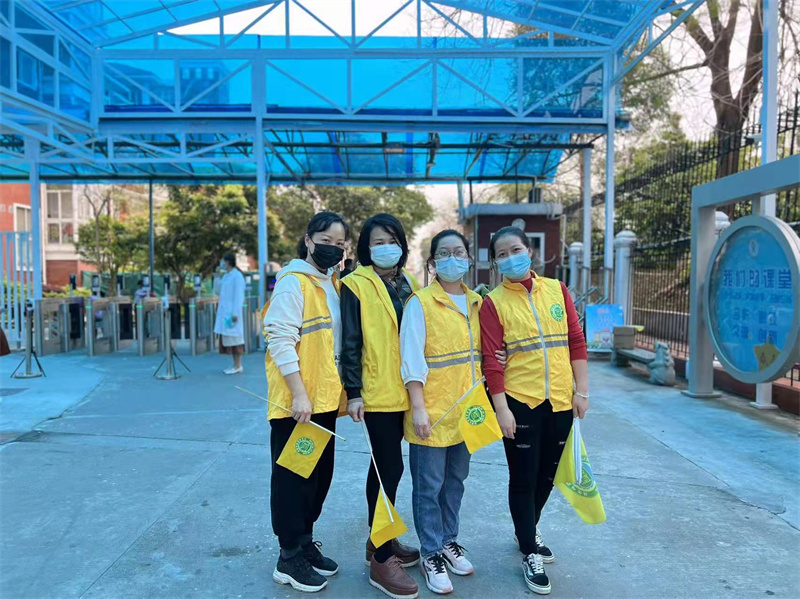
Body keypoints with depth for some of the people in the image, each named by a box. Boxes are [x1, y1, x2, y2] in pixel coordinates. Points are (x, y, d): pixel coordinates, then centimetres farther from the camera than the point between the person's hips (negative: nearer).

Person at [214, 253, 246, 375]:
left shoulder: (237, 276, -10)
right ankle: (236, 366, 14)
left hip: (232, 313, -9)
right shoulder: (226, 276, 17)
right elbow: (218, 291, 20)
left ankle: (238, 366, -1)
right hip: (225, 313, 9)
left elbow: (239, 296, -15)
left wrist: (235, 313, -20)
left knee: (234, 339, -6)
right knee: (229, 340, 9)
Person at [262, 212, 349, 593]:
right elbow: (281, 340, -19)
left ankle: (305, 544, 33)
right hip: (296, 402, -8)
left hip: (325, 400, 8)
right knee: (293, 478, 4)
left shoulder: (335, 284, 12)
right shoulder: (293, 282, -13)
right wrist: (298, 393, -22)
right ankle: (290, 558, 19)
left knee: (320, 475, 16)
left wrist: (345, 390, 14)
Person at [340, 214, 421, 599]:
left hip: (403, 392, 6)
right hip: (376, 393, -6)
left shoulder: (408, 284, 12)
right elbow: (350, 343, -10)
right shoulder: (355, 285, -6)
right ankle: (381, 559, 9)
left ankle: (380, 541, 30)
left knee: (385, 467, 16)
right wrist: (353, 392, -14)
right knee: (389, 468, -5)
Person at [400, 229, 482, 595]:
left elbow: (480, 353, 15)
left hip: (465, 410, 6)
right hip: (433, 412, -6)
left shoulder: (475, 302, 8)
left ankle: (449, 541, 35)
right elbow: (411, 359, -14)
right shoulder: (420, 303, -10)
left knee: (456, 480, 18)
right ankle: (431, 555, 21)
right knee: (429, 486, 5)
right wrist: (418, 407, -18)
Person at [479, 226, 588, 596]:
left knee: (547, 474, 18)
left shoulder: (556, 289, 3)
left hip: (560, 400, 4)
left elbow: (576, 342, 4)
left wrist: (581, 391, 1)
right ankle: (530, 553, 25)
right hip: (520, 402, -4)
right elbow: (492, 359, -10)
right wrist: (501, 408, -13)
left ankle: (529, 530, 43)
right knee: (523, 478, 6)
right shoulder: (493, 302, -7)